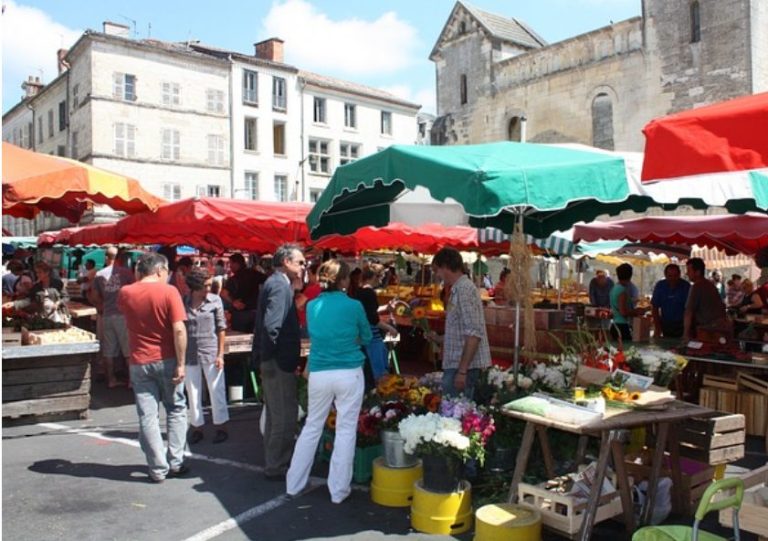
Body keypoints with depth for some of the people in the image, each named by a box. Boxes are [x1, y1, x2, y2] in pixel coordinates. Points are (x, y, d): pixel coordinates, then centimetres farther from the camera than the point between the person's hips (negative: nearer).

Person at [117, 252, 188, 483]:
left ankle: (158, 469, 9)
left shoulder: (125, 293, 0)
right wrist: (181, 364, -12)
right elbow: (179, 330, -17)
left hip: (139, 362, 2)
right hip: (166, 360, -2)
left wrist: (138, 280, 16)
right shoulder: (169, 291, -10)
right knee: (176, 410, 14)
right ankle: (175, 462, 14)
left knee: (148, 417, 6)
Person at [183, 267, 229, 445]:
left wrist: (220, 354, -5)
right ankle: (197, 428, 23)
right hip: (189, 355, 2)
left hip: (211, 353, -1)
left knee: (216, 391, 6)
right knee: (193, 394, 10)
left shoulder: (215, 300, -5)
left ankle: (221, 427, 18)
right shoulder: (183, 302, -3)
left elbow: (221, 329, -2)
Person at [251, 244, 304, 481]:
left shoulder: (274, 283, 14)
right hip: (279, 361, -11)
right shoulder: (280, 285, -17)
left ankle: (274, 462, 32)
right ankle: (277, 467, 10)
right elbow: (272, 325, -26)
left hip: (272, 361, 11)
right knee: (285, 416, -1)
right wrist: (270, 353, -17)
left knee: (276, 415, 20)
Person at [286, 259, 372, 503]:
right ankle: (338, 490, 13)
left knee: (311, 427, 16)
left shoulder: (312, 306, 3)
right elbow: (366, 338, 7)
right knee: (345, 430, 6)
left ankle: (293, 484, 25)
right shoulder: (353, 306, -7)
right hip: (349, 374, -3)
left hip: (319, 375, 4)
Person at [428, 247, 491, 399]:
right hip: (456, 365, 9)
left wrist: (462, 370, -23)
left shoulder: (464, 289, -13)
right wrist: (438, 338, 29)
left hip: (463, 366, -9)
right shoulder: (458, 289, 16)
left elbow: (473, 334, -21)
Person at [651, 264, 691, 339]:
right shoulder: (660, 286, 0)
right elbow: (655, 307, 3)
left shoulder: (686, 286, -9)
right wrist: (657, 326, -1)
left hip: (681, 325, -2)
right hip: (665, 325, 3)